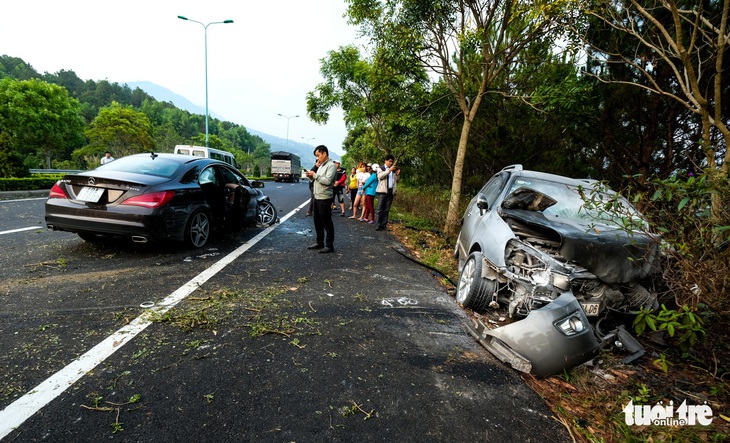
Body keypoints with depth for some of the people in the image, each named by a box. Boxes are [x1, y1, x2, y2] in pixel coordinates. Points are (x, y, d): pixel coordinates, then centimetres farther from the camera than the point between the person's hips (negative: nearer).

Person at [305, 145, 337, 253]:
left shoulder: (331, 166, -11)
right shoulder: (320, 166, 18)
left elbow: (327, 181, -24)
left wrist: (315, 175, -17)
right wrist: (311, 177, 1)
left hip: (325, 198, -9)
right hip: (317, 197, 9)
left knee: (326, 223, -2)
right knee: (317, 221, 15)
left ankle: (329, 245, 6)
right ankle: (319, 242, 27)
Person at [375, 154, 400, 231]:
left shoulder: (393, 170, 20)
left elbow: (396, 181, 24)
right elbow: (380, 176, -13)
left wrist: (398, 174, 5)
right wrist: (389, 170, -18)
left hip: (391, 191, 4)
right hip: (382, 191, -4)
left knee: (387, 210, 4)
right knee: (380, 209, -6)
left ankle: (384, 225, 5)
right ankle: (378, 225, -5)